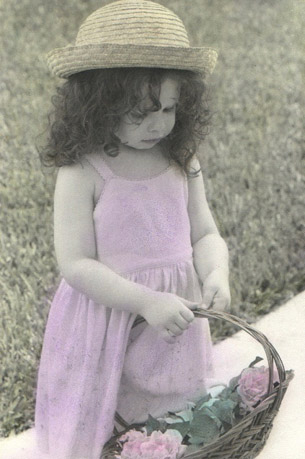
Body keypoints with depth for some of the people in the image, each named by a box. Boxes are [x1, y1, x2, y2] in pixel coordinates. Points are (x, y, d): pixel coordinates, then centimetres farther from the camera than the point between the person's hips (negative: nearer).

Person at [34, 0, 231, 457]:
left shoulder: (182, 165, -1)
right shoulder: (83, 174, -15)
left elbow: (205, 234, 6)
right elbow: (75, 264, -17)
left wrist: (216, 274, -16)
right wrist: (147, 302, -26)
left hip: (176, 320, 4)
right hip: (104, 324, -4)